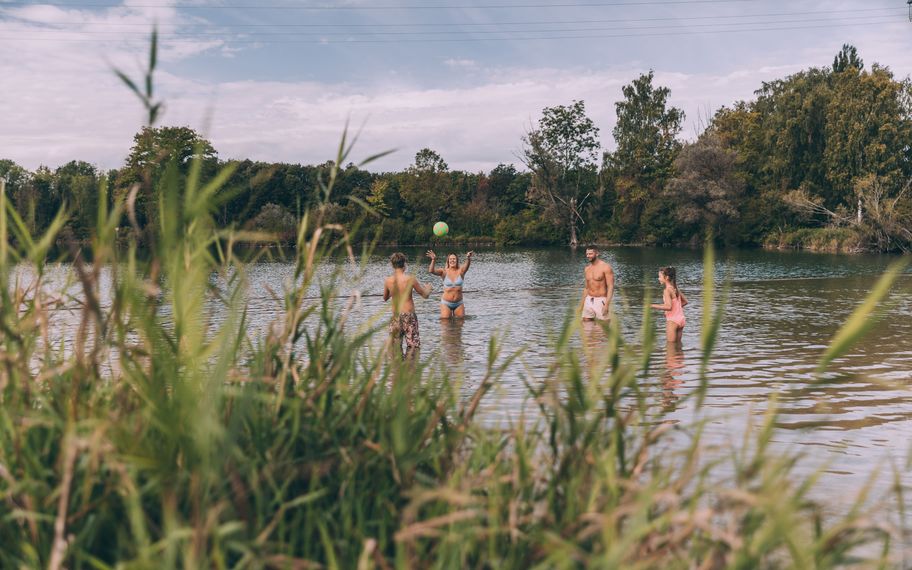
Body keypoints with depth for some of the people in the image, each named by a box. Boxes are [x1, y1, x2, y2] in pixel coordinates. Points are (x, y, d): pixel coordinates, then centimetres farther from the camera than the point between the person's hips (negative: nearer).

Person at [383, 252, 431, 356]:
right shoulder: (410, 279, -10)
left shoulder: (388, 280, -2)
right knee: (413, 344, 4)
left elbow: (385, 298, 15)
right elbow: (425, 295, 0)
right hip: (409, 315, -3)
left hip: (395, 316, 3)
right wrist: (428, 288, 22)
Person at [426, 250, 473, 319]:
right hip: (446, 303, -1)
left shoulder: (460, 271, -3)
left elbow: (466, 267, -25)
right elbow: (431, 271, -19)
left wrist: (468, 258, -48)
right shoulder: (444, 272, -5)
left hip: (459, 303, 1)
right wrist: (433, 260, -38)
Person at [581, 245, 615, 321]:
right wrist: (582, 304, 15)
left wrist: (607, 305, -22)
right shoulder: (587, 269, 11)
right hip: (589, 301, 6)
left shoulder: (605, 267, -10)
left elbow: (611, 287, -14)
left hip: (601, 301, -6)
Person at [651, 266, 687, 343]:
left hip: (672, 320, -8)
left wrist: (652, 306, -21)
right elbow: (685, 302, 20)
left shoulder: (667, 290, -15)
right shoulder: (676, 288, 10)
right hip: (681, 319, 8)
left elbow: (668, 306, -26)